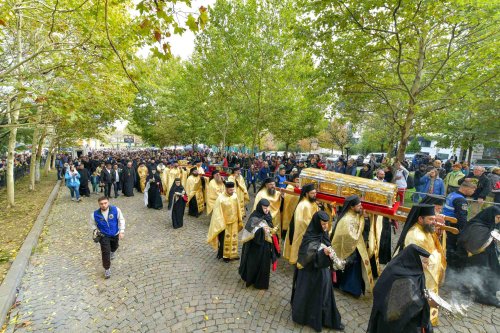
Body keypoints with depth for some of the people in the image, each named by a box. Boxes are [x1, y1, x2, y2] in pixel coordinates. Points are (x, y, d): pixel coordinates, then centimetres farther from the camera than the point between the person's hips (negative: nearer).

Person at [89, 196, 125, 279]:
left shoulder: (116, 210, -21)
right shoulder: (95, 214, -18)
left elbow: (121, 220, -11)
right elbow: (93, 224, 3)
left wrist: (121, 231, -16)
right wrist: (95, 230, -14)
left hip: (115, 234, 2)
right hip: (104, 236, -2)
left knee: (114, 247, 28)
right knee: (106, 252, -9)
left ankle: (112, 252, 65)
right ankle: (107, 269, 11)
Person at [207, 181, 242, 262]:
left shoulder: (235, 196, -6)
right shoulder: (221, 198, -21)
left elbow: (238, 209, 5)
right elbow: (218, 212, -17)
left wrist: (240, 220, 10)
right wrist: (221, 224, -16)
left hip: (234, 222, 5)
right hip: (225, 223, -5)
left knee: (234, 238, 19)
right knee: (225, 240, 11)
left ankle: (233, 254, 37)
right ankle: (224, 255, 31)